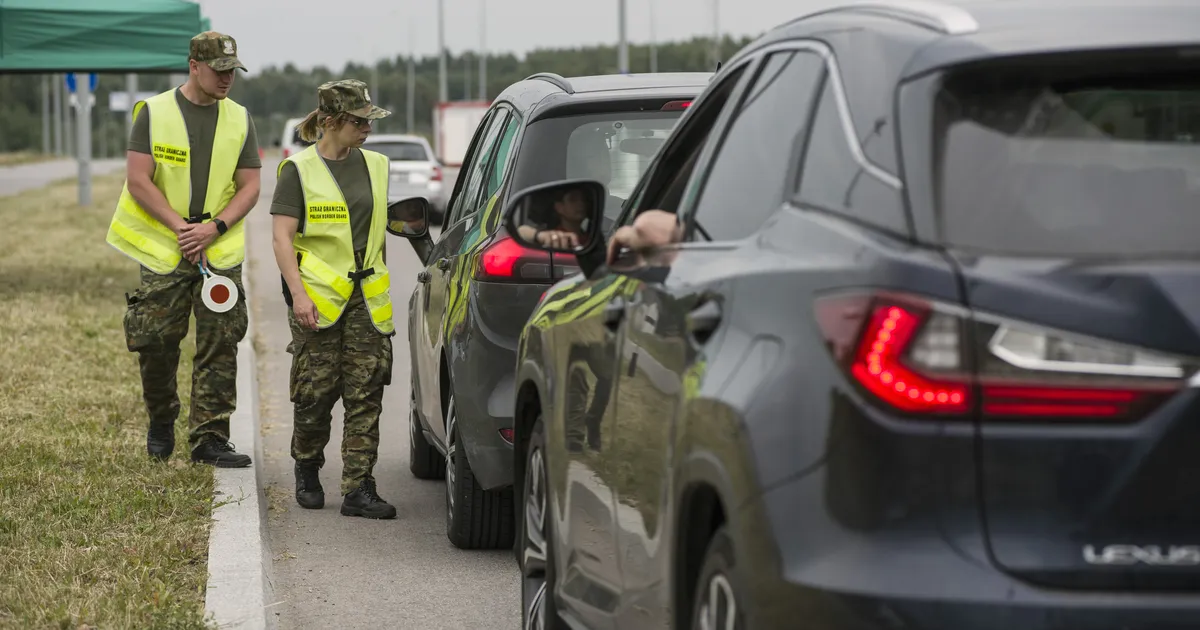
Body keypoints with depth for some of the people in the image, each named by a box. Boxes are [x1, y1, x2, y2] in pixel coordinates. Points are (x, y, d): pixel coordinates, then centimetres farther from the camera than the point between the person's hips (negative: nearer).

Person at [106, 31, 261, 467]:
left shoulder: (238, 120, 8)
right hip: (164, 250, -2)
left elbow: (249, 186, 5)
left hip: (221, 252, 2)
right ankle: (161, 420, 24)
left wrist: (214, 228, -11)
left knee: (220, 345, -4)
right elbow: (138, 180, -6)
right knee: (156, 341, -1)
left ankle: (210, 438, 0)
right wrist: (181, 227, -13)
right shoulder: (155, 113, -1)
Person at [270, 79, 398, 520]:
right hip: (317, 297, -4)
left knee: (365, 396, -3)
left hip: (366, 297, 4)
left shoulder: (376, 166, 11)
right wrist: (298, 293, -16)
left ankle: (358, 488, -3)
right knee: (316, 393, 0)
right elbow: (282, 237, -8)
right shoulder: (300, 170, -3)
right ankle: (307, 474, 23)